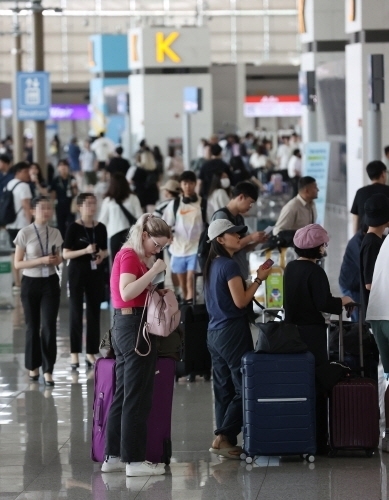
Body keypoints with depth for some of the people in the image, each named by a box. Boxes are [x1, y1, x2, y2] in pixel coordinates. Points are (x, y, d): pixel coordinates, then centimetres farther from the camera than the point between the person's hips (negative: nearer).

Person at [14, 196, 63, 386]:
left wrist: (56, 260, -8)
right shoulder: (25, 233, -9)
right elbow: (18, 264, -9)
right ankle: (33, 366, 24)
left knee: (49, 326, -6)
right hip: (31, 283, -2)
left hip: (50, 282, 2)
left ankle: (48, 370, -1)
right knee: (32, 326, 8)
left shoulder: (55, 233, 2)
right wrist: (41, 260, -20)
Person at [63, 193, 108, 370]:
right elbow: (66, 254, -9)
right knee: (76, 312, -2)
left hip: (96, 273, 4)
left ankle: (91, 353, 12)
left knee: (94, 312, 6)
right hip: (77, 273, -4)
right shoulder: (74, 228, -7)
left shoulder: (100, 228, 6)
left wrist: (102, 255, -6)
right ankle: (75, 354, 2)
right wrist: (85, 251, -22)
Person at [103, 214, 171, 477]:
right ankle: (135, 460, -4)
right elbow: (127, 292, -25)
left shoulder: (130, 255, 18)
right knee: (137, 396, -7)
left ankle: (113, 456, 17)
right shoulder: (130, 256, -12)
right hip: (135, 326, -10)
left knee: (123, 394, 13)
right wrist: (154, 271, -24)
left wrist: (156, 291, 5)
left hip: (124, 325, 11)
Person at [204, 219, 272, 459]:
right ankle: (223, 437, -11)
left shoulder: (212, 265, 13)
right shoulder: (230, 265, -14)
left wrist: (256, 278, 18)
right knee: (244, 389, -6)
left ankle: (226, 441, 11)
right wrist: (259, 279, -7)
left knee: (224, 389, 10)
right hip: (233, 332, -9)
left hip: (215, 333, 9)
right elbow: (240, 301, -18)